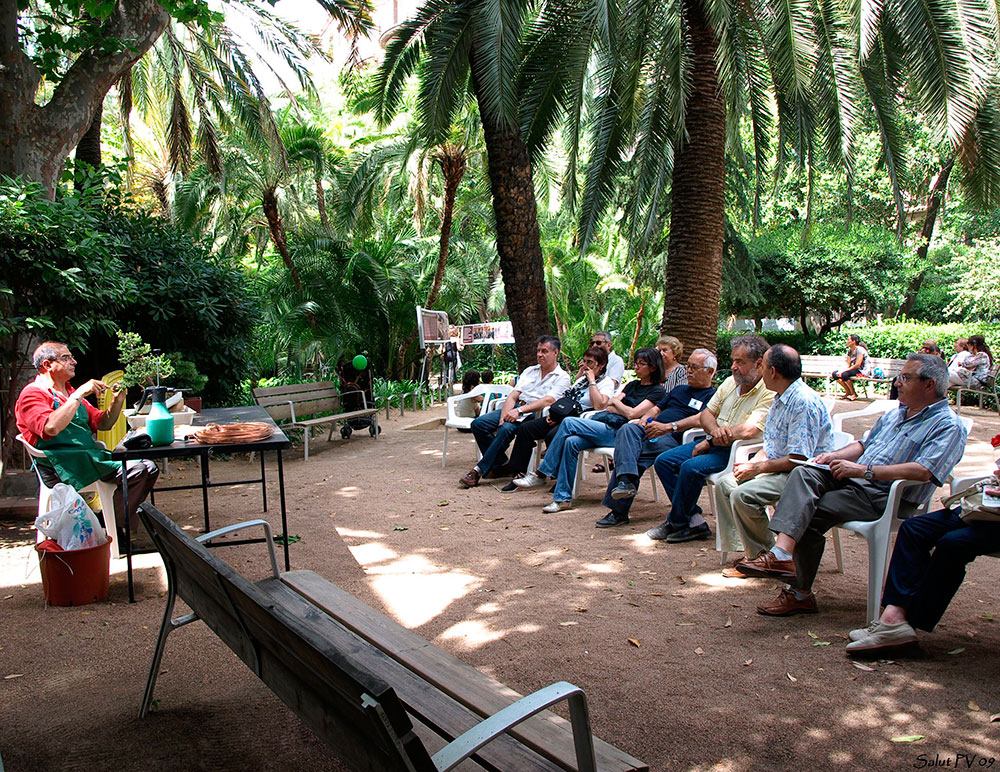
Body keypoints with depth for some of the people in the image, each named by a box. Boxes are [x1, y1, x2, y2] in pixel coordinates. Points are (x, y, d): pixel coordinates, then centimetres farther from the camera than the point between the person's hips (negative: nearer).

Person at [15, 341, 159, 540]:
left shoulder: (70, 392, 26)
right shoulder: (32, 395, -1)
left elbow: (102, 423, 25)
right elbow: (51, 428, -23)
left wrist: (118, 400, 7)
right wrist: (79, 395, -19)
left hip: (92, 455, 9)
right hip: (62, 466, -9)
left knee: (149, 468, -9)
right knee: (137, 470, -28)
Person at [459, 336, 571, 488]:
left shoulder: (562, 377, 2)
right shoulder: (529, 371, 21)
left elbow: (548, 401, -14)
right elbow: (513, 396, 11)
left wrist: (520, 410, -24)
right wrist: (504, 414, -9)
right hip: (515, 410, 7)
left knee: (506, 429, -35)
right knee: (478, 424, -14)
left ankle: (479, 470, -28)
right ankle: (500, 464, -2)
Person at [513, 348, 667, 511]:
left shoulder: (657, 391, 2)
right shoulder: (633, 385, 26)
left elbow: (632, 414, -10)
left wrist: (615, 401, 6)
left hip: (618, 432, -7)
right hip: (604, 427, 7)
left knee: (568, 423, -20)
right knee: (571, 442, -24)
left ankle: (540, 475, -15)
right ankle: (563, 498, -20)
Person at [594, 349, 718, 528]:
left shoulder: (711, 396, 7)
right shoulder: (679, 389, 33)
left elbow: (700, 419, -11)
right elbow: (658, 408, 30)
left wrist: (667, 427, -21)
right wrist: (645, 418, 6)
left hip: (673, 439, -6)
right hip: (651, 431, 6)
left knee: (626, 452, -29)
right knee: (628, 429, -29)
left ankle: (619, 511, -24)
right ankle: (626, 480, -43)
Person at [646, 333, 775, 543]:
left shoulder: (769, 393, -15)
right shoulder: (730, 382, 11)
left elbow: (748, 431, -26)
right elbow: (706, 413, 14)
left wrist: (710, 442, -15)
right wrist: (715, 431, -11)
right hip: (712, 444, 9)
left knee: (692, 467, -30)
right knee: (663, 461, -5)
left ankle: (676, 523, -8)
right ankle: (694, 519, -8)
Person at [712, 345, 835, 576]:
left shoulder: (804, 402, -22)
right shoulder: (780, 399, 11)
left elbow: (798, 459, -25)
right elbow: (771, 446, 19)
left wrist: (758, 468, -16)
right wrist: (753, 463, 0)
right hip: (778, 468, 11)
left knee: (743, 494, -26)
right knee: (726, 483, 6)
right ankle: (739, 549, 5)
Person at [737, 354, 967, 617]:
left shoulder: (948, 425, -5)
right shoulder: (895, 413, 24)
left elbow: (923, 472, -21)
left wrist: (863, 470, -23)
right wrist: (835, 456, 8)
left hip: (890, 499, -8)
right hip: (856, 480, 8)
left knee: (810, 514, -25)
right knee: (804, 474, -21)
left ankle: (800, 593, -18)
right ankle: (782, 553, -33)